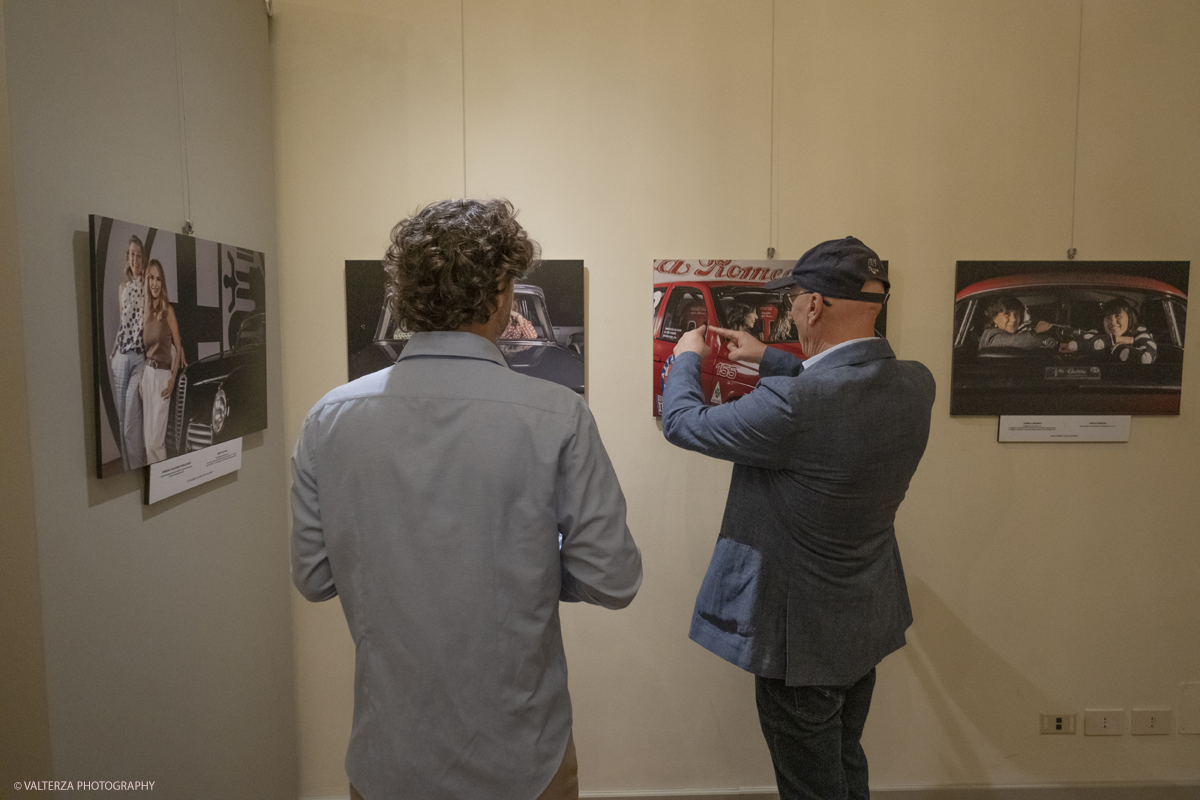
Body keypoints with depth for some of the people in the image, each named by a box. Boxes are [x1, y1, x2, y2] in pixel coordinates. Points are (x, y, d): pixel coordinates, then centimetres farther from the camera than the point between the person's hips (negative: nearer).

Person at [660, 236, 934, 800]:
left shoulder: (792, 404, -33)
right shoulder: (915, 384, -9)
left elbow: (683, 423, -18)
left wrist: (686, 358, 1)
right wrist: (768, 358, 17)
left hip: (802, 635, -7)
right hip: (867, 622, 8)